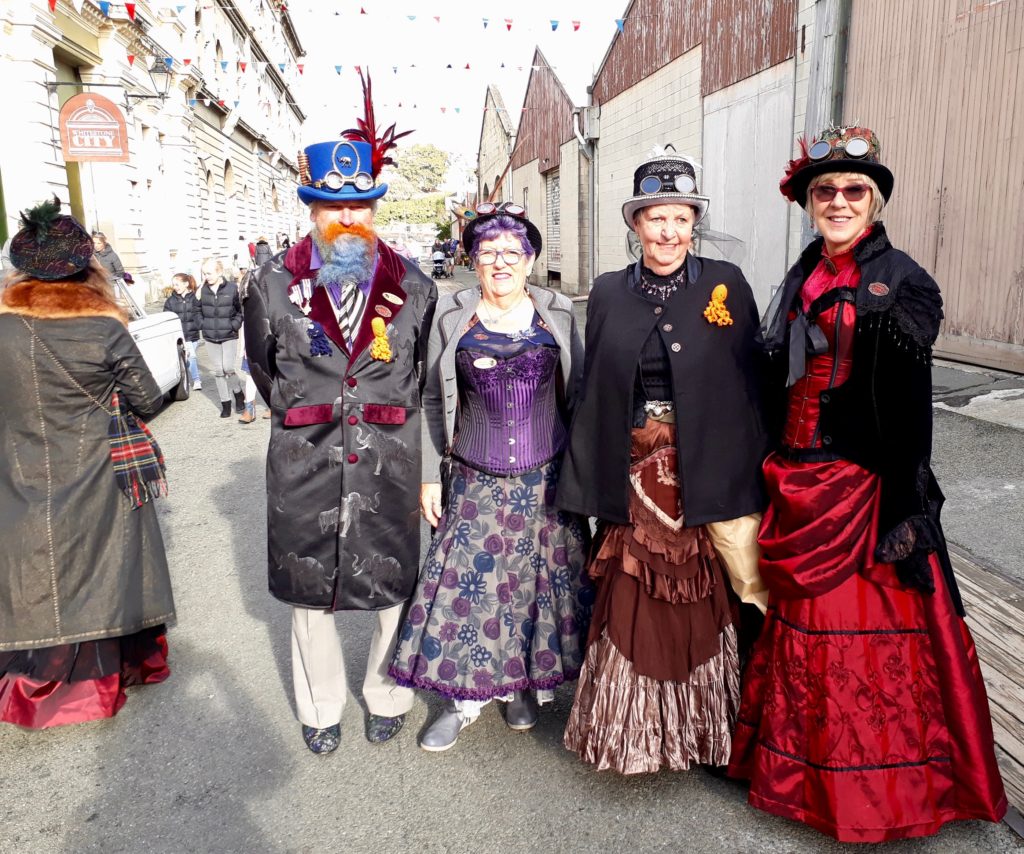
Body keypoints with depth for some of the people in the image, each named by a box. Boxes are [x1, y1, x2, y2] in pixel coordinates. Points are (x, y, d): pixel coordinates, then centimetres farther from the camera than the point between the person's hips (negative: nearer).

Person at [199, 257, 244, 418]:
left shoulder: (232, 288, -6)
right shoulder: (203, 290, 0)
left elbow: (241, 310, 4)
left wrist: (235, 325, -5)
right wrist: (204, 325, 4)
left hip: (229, 336, -3)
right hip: (210, 338, 3)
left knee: (228, 368, -13)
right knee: (218, 371, 5)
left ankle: (238, 393, 14)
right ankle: (225, 404, 15)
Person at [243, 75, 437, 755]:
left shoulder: (415, 288, 1)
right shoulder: (274, 286, 1)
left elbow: (427, 380, 8)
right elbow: (265, 371, 14)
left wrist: (402, 436, 7)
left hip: (391, 468, 0)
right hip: (305, 468, 1)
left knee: (395, 585, 10)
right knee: (310, 592, 13)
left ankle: (388, 694, 35)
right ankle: (321, 706, 35)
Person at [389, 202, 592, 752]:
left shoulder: (557, 316, 3)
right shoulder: (451, 317, 1)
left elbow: (578, 397, 7)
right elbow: (433, 403, 5)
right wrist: (429, 476, 2)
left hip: (546, 479, 1)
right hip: (476, 481, 0)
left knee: (541, 579, 8)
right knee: (469, 580, 2)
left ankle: (526, 684, 29)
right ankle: (466, 696, 20)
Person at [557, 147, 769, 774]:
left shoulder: (726, 285, 1)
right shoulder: (609, 294, 7)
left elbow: (751, 386, 0)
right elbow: (593, 394, 7)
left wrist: (748, 475, -5)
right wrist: (589, 485, 3)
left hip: (706, 470, -1)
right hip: (633, 475, 2)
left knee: (703, 598, 6)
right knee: (634, 599, 6)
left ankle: (701, 727, 28)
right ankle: (637, 728, 25)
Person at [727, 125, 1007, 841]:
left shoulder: (901, 281, -7)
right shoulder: (805, 278, 11)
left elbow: (910, 411, -12)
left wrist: (903, 513, -15)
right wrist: (778, 480, 11)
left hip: (863, 486, -6)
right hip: (797, 483, 6)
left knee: (870, 631, 4)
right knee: (804, 622, 15)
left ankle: (879, 783, 26)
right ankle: (809, 769, 36)